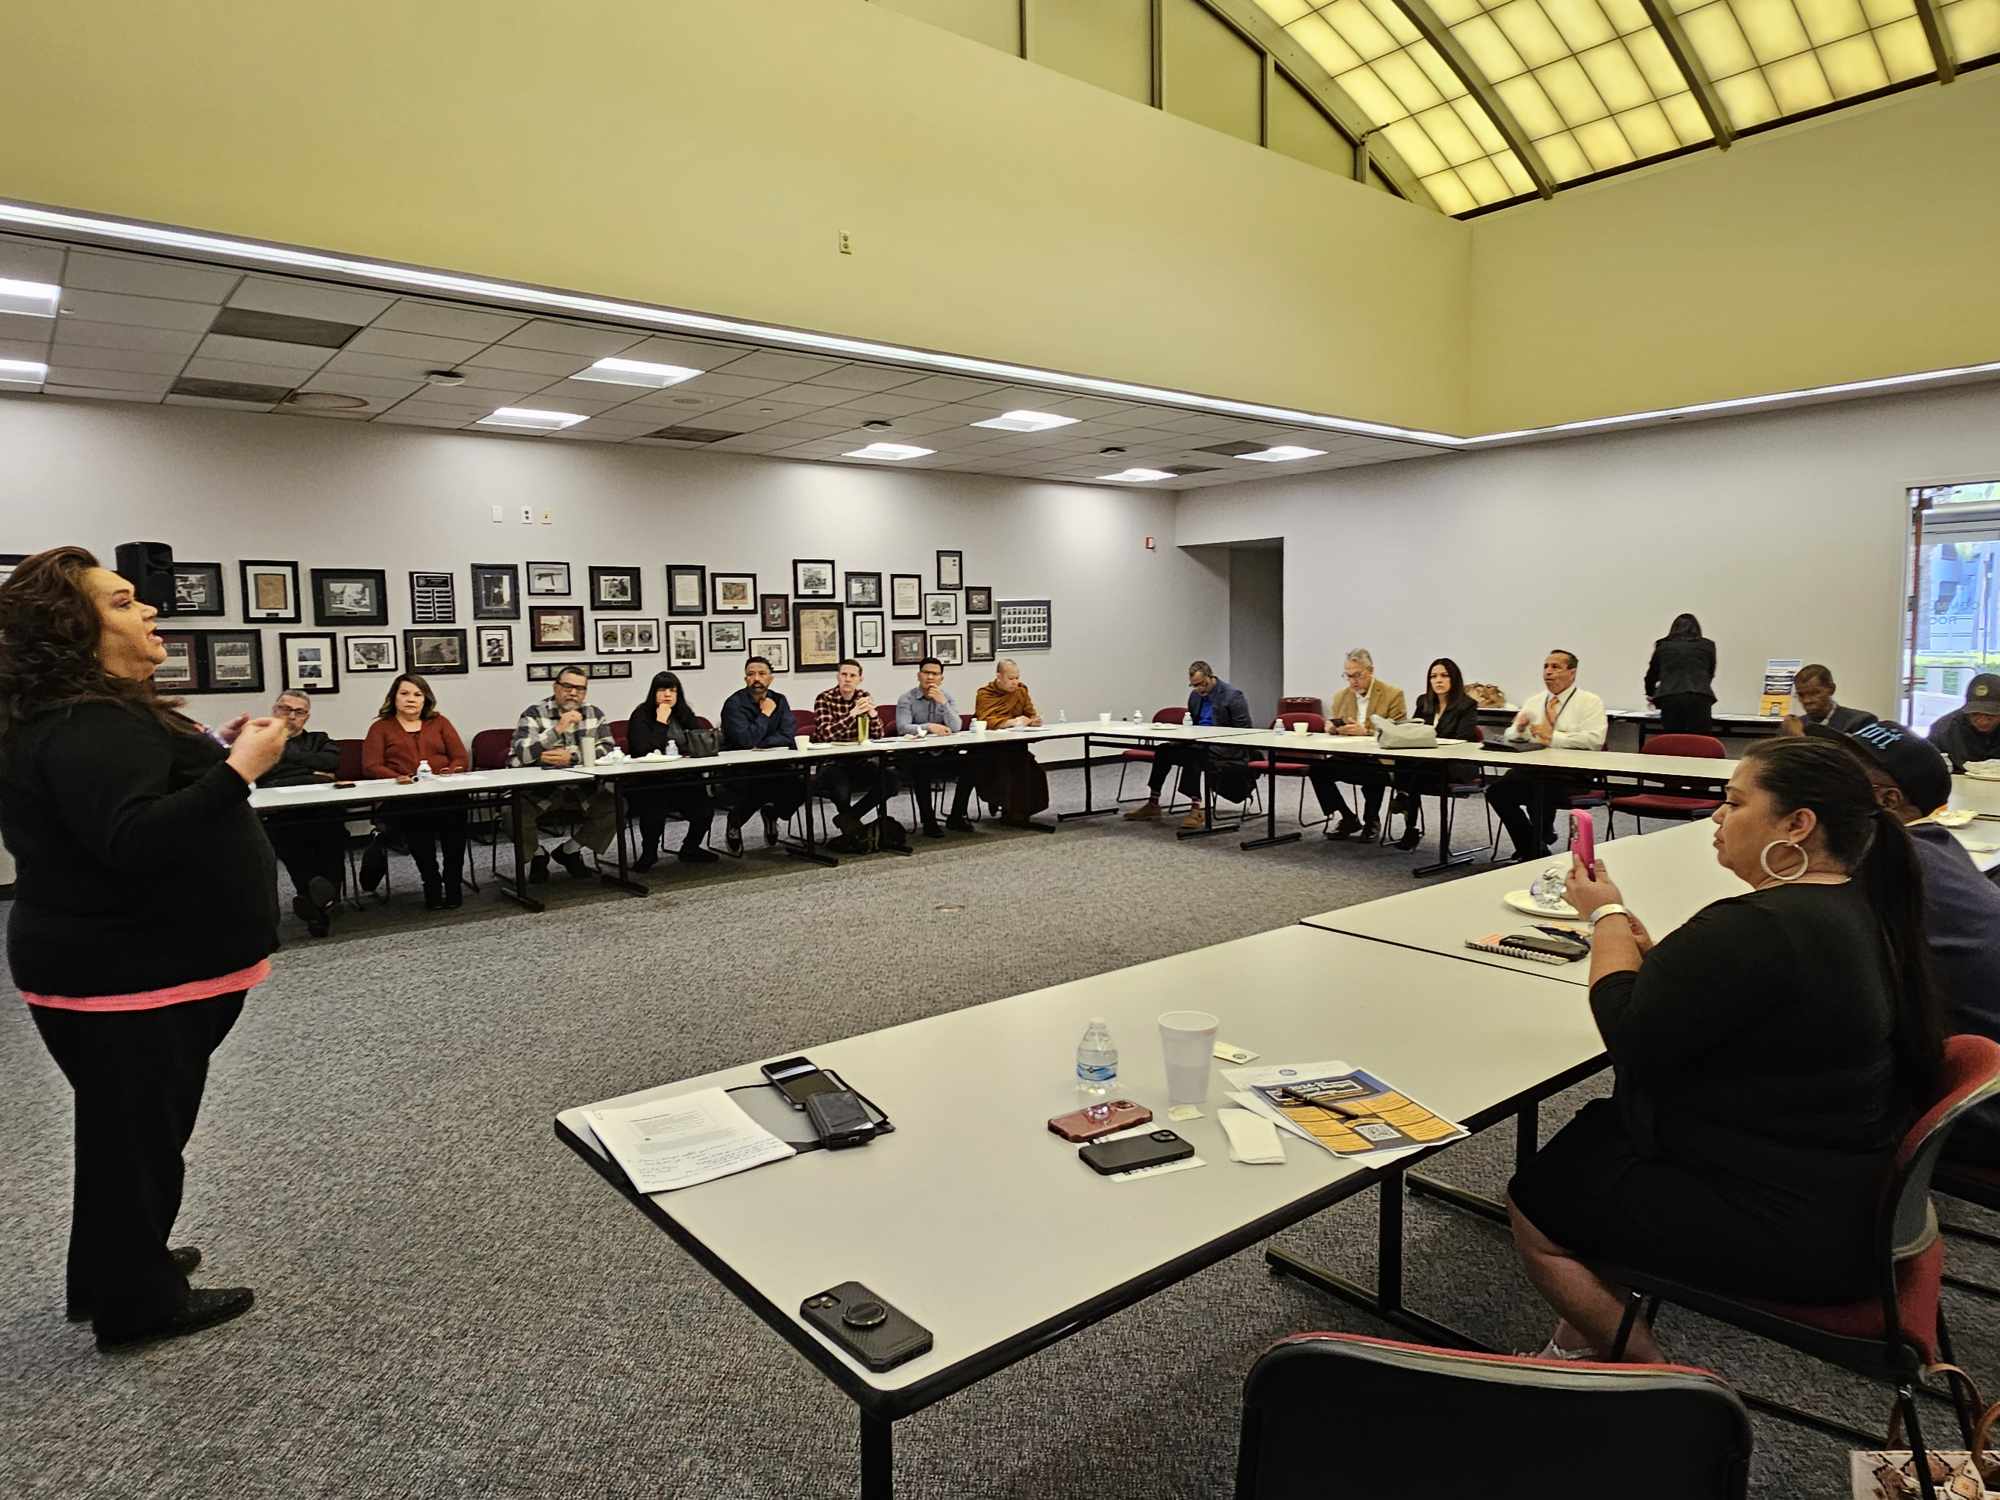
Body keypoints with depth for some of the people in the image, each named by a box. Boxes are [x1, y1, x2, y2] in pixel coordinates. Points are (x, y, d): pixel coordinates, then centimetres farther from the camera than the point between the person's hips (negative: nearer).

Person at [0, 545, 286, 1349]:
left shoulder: (100, 712, 10)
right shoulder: (82, 729, -23)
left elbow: (154, 802, 20)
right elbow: (133, 841, -35)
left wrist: (216, 750, 9)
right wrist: (236, 771, -34)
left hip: (131, 964, 10)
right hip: (126, 977, -10)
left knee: (131, 1128, 23)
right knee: (139, 1134, 5)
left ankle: (116, 1269, 39)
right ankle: (139, 1303, 21)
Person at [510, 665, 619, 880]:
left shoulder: (595, 714, 11)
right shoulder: (534, 713, 0)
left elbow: (608, 750, -1)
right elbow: (520, 754, -15)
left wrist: (571, 757, -14)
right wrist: (558, 729, -21)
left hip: (582, 790, 3)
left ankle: (570, 851, 7)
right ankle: (537, 855, 5)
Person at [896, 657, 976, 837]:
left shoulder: (947, 697, 10)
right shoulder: (907, 699, -1)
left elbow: (955, 728, -4)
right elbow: (903, 727, -18)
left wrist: (943, 702, -14)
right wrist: (929, 726, -30)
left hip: (943, 754, 4)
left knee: (970, 765, -18)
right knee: (923, 770, -36)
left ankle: (956, 816, -2)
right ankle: (928, 821, -20)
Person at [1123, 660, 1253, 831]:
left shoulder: (1233, 695, -11)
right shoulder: (1195, 695, 10)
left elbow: (1245, 731, -13)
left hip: (1225, 749, -8)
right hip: (1200, 745, 8)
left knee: (1192, 756, -34)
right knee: (1163, 750, -9)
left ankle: (1197, 809, -33)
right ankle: (1153, 804, -3)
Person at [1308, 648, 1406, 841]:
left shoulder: (1393, 695, -2)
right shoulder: (1340, 696, 13)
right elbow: (1330, 728, 18)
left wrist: (1365, 731, -23)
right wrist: (1331, 727, -7)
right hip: (1346, 758, 5)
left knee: (1375, 774, -38)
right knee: (1315, 768, -23)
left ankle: (1372, 821, -6)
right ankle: (1348, 819, -3)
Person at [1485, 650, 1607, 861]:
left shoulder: (1590, 702, 4)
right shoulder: (1534, 701, 20)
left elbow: (1594, 740, -12)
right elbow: (1509, 736, 18)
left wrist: (1553, 737, -15)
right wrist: (1519, 730, -5)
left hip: (1572, 774, -5)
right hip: (1531, 769, 5)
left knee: (1541, 788, -35)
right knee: (1496, 791, -20)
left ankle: (1537, 850, -13)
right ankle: (1528, 848, -2)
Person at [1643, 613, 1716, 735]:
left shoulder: (1663, 646, 19)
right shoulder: (1707, 645, 19)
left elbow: (1652, 675, 30)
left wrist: (1651, 694, 49)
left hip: (1670, 699, 1)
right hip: (1700, 699, 0)